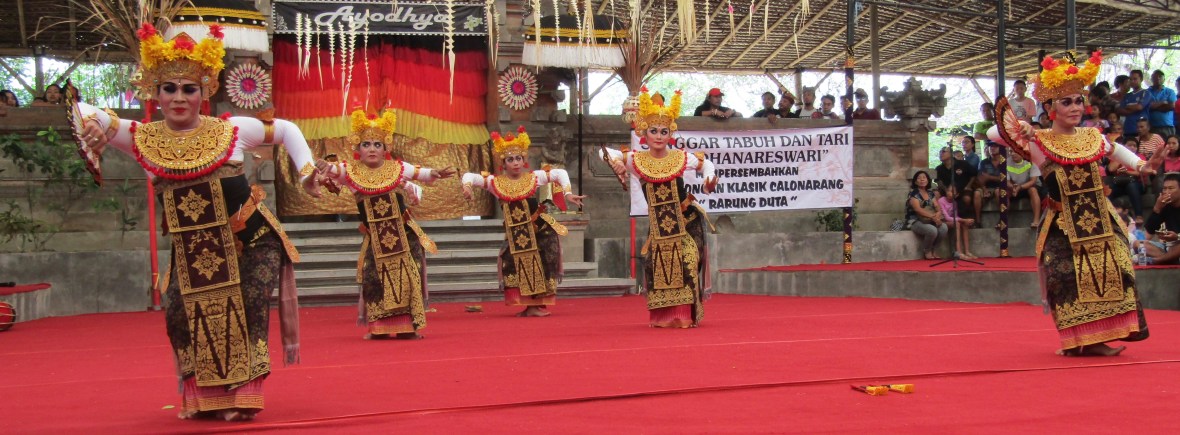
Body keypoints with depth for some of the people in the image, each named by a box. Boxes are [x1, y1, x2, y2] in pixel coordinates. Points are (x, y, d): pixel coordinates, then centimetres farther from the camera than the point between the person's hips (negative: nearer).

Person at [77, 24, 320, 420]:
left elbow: (286, 131, 6)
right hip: (192, 249, 2)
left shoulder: (231, 131, -8)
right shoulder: (142, 139, -7)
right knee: (181, 312, -4)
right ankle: (202, 395, 14)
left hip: (251, 239, -2)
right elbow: (84, 112, -12)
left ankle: (243, 393, 3)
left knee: (250, 308, -9)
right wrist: (89, 124, -36)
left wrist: (306, 170, -2)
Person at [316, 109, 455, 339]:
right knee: (374, 278, -3)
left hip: (403, 233, 1)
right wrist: (326, 167, -41)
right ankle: (379, 327, 10)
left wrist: (434, 173, -26)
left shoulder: (396, 168, 2)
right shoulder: (351, 172, -1)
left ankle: (408, 326, 8)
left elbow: (420, 173, -4)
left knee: (408, 276, -2)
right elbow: (334, 170, -17)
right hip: (375, 238, 0)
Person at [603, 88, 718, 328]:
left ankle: (687, 315, -3)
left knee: (687, 264, -11)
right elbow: (607, 153, -4)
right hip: (658, 223, 2)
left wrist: (709, 183, -6)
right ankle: (664, 316, 15)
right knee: (657, 265, 1)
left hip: (686, 219, -1)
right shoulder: (636, 160, -2)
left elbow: (706, 164, 13)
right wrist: (614, 161, -25)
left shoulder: (681, 158, -2)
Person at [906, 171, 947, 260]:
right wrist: (933, 216, -29)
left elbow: (938, 207, 5)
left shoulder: (930, 194, 13)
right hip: (915, 222, -6)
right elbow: (918, 209, -20)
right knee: (932, 230, -34)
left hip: (929, 221, 6)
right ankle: (927, 251, -6)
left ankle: (932, 249, -2)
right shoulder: (913, 193, -7)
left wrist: (938, 215, -20)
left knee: (943, 227, -23)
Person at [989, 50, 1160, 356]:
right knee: (1070, 279, -8)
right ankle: (1077, 340, 6)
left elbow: (1116, 150, 28)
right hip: (1063, 224, -4)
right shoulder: (1038, 140, -5)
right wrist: (1019, 132, -25)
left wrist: (1139, 164, 14)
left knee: (1111, 273, -1)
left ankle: (1096, 339, 9)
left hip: (1099, 219, 4)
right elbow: (992, 133, -9)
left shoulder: (1092, 137, 7)